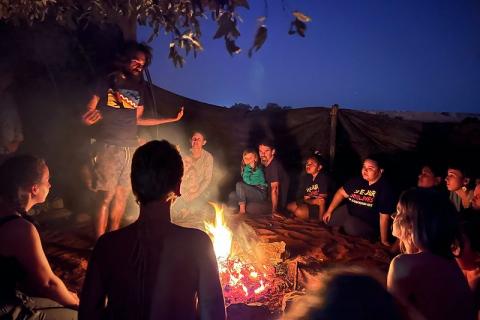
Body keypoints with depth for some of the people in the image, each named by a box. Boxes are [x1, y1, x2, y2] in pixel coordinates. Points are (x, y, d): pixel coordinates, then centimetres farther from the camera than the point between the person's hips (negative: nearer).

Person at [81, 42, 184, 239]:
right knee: (106, 195, -8)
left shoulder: (139, 87, 14)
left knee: (122, 195, 7)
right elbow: (89, 111, -2)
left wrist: (172, 119, 17)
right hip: (109, 146, -5)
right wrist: (87, 119, -27)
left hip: (131, 148, 5)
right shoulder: (107, 81, 0)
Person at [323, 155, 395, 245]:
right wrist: (329, 211, 7)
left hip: (369, 224, -6)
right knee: (327, 219, -5)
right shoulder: (358, 180, -3)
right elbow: (341, 193, 10)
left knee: (350, 225, -33)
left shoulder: (384, 188, -21)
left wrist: (384, 241, -20)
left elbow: (384, 216, -22)